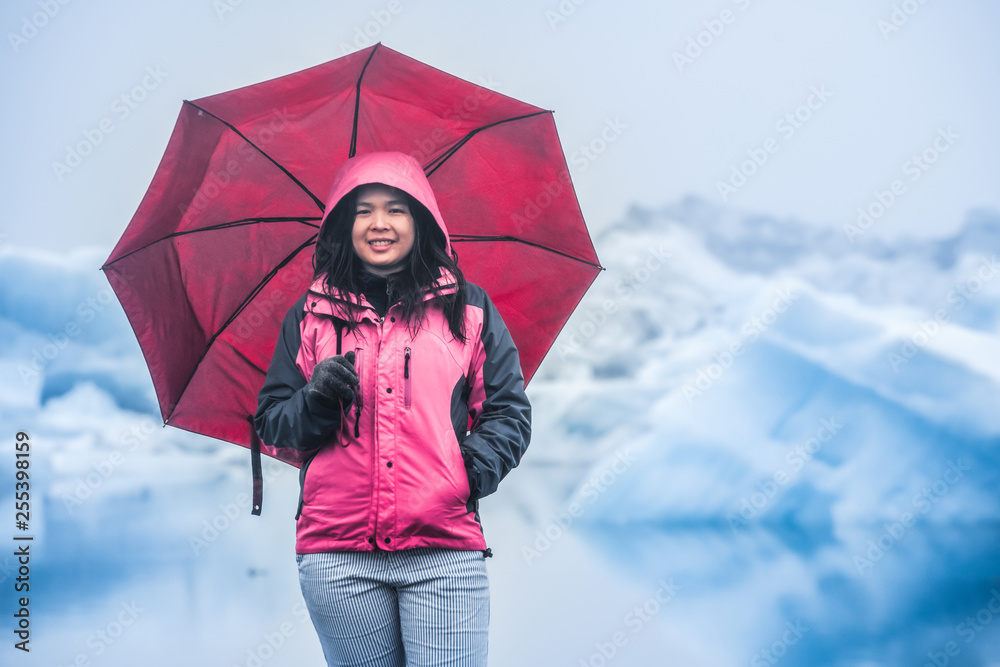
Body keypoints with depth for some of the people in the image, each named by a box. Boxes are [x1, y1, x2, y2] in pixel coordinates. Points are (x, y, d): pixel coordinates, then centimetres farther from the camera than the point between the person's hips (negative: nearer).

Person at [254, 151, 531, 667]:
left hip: (445, 552, -1)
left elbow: (509, 410, 11)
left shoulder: (469, 309, 12)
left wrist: (476, 469, -6)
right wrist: (316, 402, -7)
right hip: (337, 558, 1)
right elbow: (271, 422, 13)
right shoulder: (310, 315, 13)